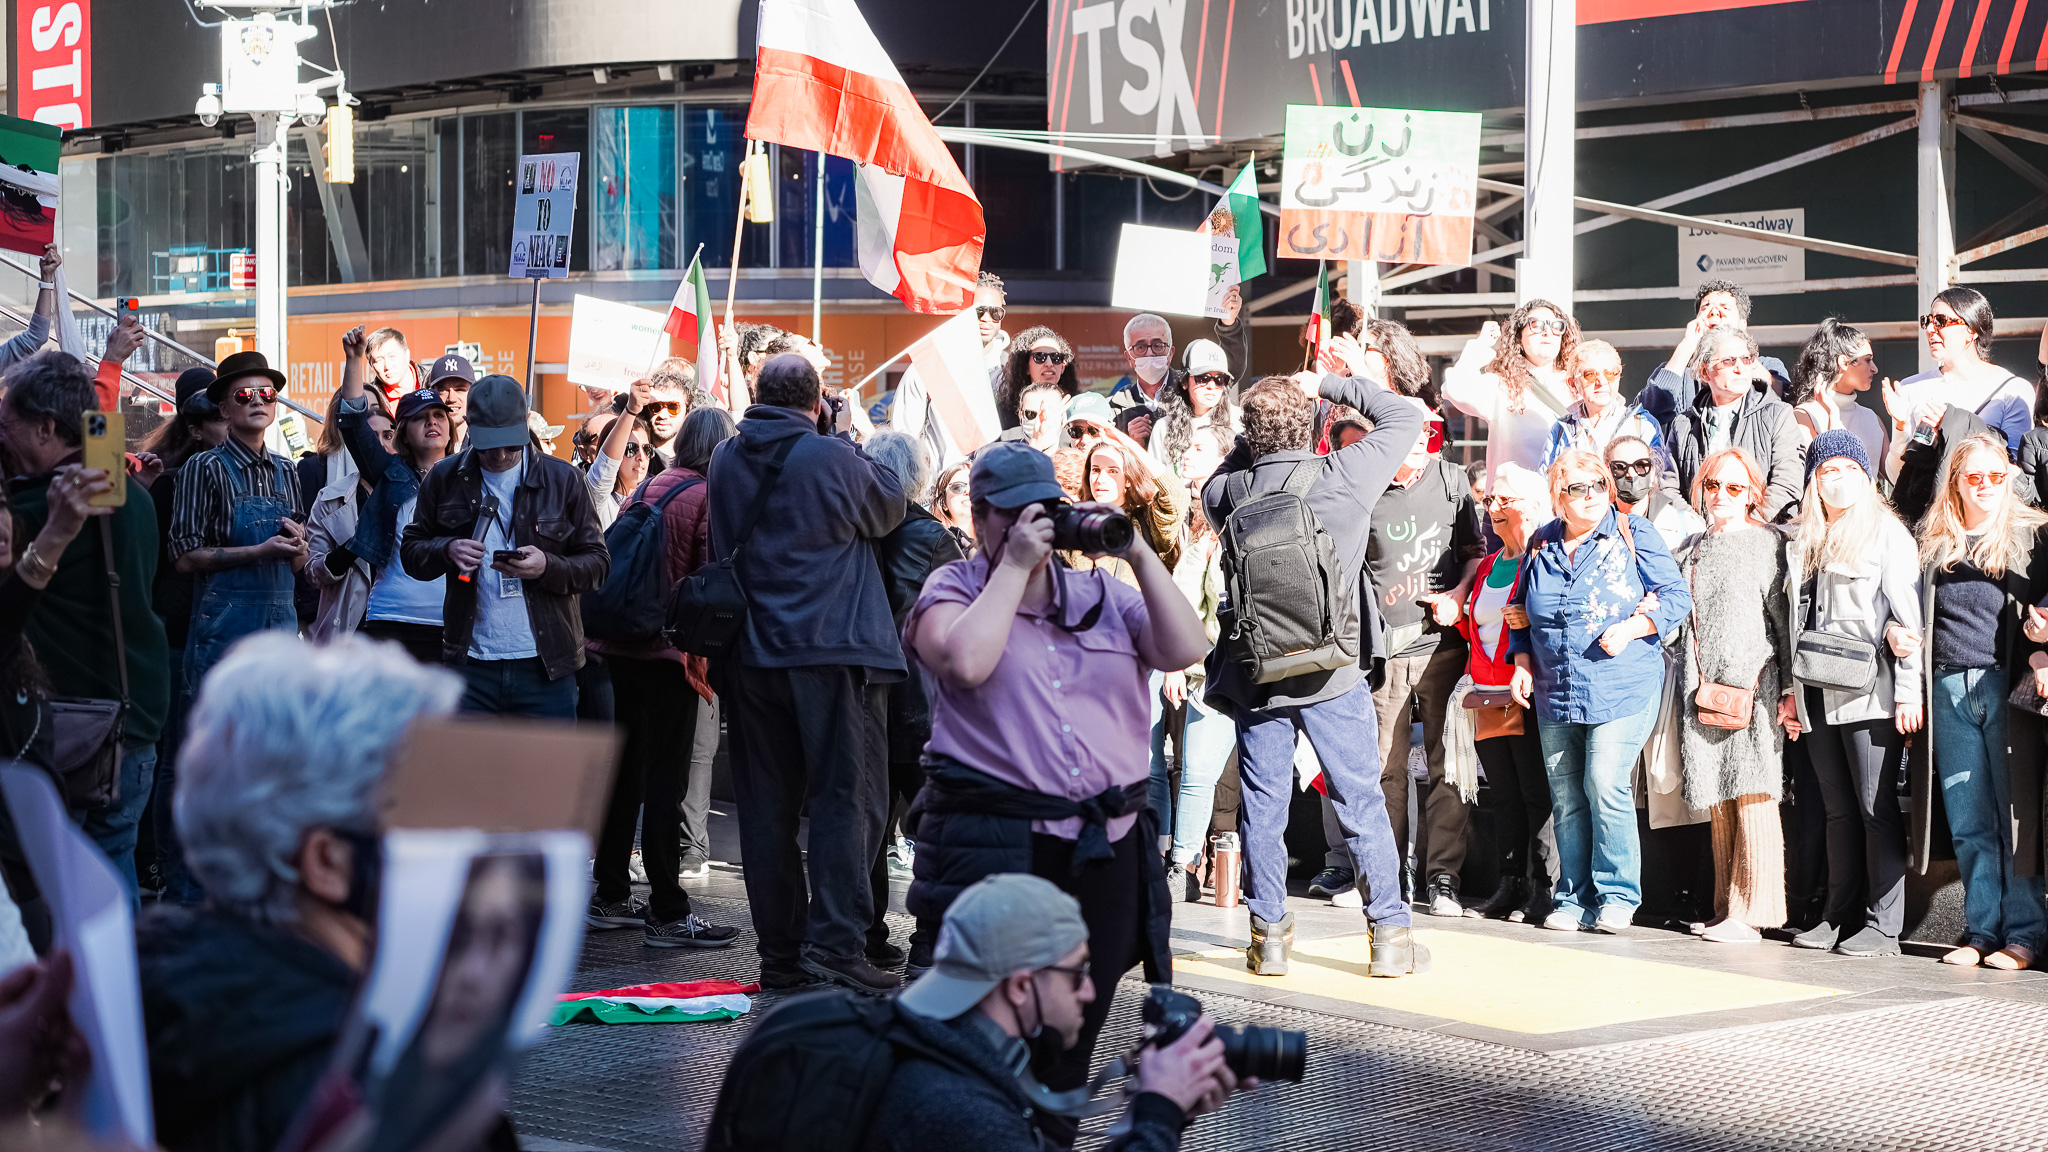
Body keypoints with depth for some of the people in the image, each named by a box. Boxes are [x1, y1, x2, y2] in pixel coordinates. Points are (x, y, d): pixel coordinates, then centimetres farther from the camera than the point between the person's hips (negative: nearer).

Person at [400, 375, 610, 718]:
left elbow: (597, 562, 4)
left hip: (545, 667, -1)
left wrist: (547, 566, -16)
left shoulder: (562, 480, 3)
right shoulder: (445, 479, 7)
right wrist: (447, 550, -10)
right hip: (470, 664, 1)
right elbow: (410, 551, 12)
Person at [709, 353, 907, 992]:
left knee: (767, 803, 8)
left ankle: (780, 951, 9)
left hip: (751, 653, 5)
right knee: (847, 795, -2)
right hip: (833, 650, -5)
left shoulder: (726, 460, 6)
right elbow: (888, 508, 7)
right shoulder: (832, 457, -10)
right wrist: (856, 437, 14)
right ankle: (834, 940, -12)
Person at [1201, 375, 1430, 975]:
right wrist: (1330, 383, 12)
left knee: (1262, 807, 9)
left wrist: (1252, 442, 15)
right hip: (1331, 675, -2)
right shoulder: (1344, 476, -8)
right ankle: (1390, 933, 8)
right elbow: (1403, 415, 6)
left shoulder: (1230, 492, -3)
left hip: (1256, 674, 2)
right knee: (1362, 802, 5)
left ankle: (1269, 935, 12)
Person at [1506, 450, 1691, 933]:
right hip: (1554, 691, 5)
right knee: (1565, 797, 5)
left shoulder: (1633, 533, -1)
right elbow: (1524, 614, 22)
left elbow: (1676, 597, -2)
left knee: (1605, 785, -14)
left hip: (1622, 688, -5)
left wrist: (1630, 628, -15)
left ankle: (1618, 894, -1)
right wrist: (1523, 663, 8)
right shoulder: (1542, 544, 12)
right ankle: (1575, 898, 14)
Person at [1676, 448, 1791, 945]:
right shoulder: (1698, 545, 18)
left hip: (1751, 683, -6)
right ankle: (1726, 908, 12)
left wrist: (1788, 687, -8)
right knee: (1718, 802, 7)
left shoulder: (1766, 542, 0)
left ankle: (1752, 912, -9)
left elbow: (1783, 618, -3)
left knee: (1752, 796, -9)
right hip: (1705, 687, 6)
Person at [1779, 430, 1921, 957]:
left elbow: (1908, 614, -6)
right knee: (1839, 810, 10)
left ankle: (1883, 925, -4)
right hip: (1817, 696, 6)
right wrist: (1792, 690, 16)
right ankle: (1839, 916, 14)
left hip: (1868, 693, -6)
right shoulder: (1802, 542, 18)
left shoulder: (1887, 532, -1)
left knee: (1876, 809, -5)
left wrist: (1909, 691, -13)